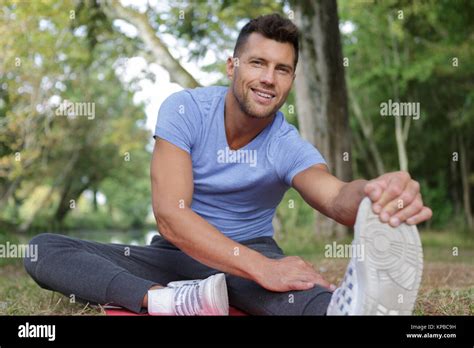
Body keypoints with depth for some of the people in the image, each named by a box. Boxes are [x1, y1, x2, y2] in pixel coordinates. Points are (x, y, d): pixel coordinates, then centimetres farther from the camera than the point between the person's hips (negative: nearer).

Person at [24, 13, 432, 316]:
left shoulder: (289, 147, -12)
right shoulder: (184, 110, -15)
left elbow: (337, 197, -34)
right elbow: (169, 213, -28)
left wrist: (377, 194, -62)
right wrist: (260, 268, -42)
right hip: (179, 253, 2)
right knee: (43, 248, -21)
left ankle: (346, 307, -77)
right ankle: (172, 301, -48)